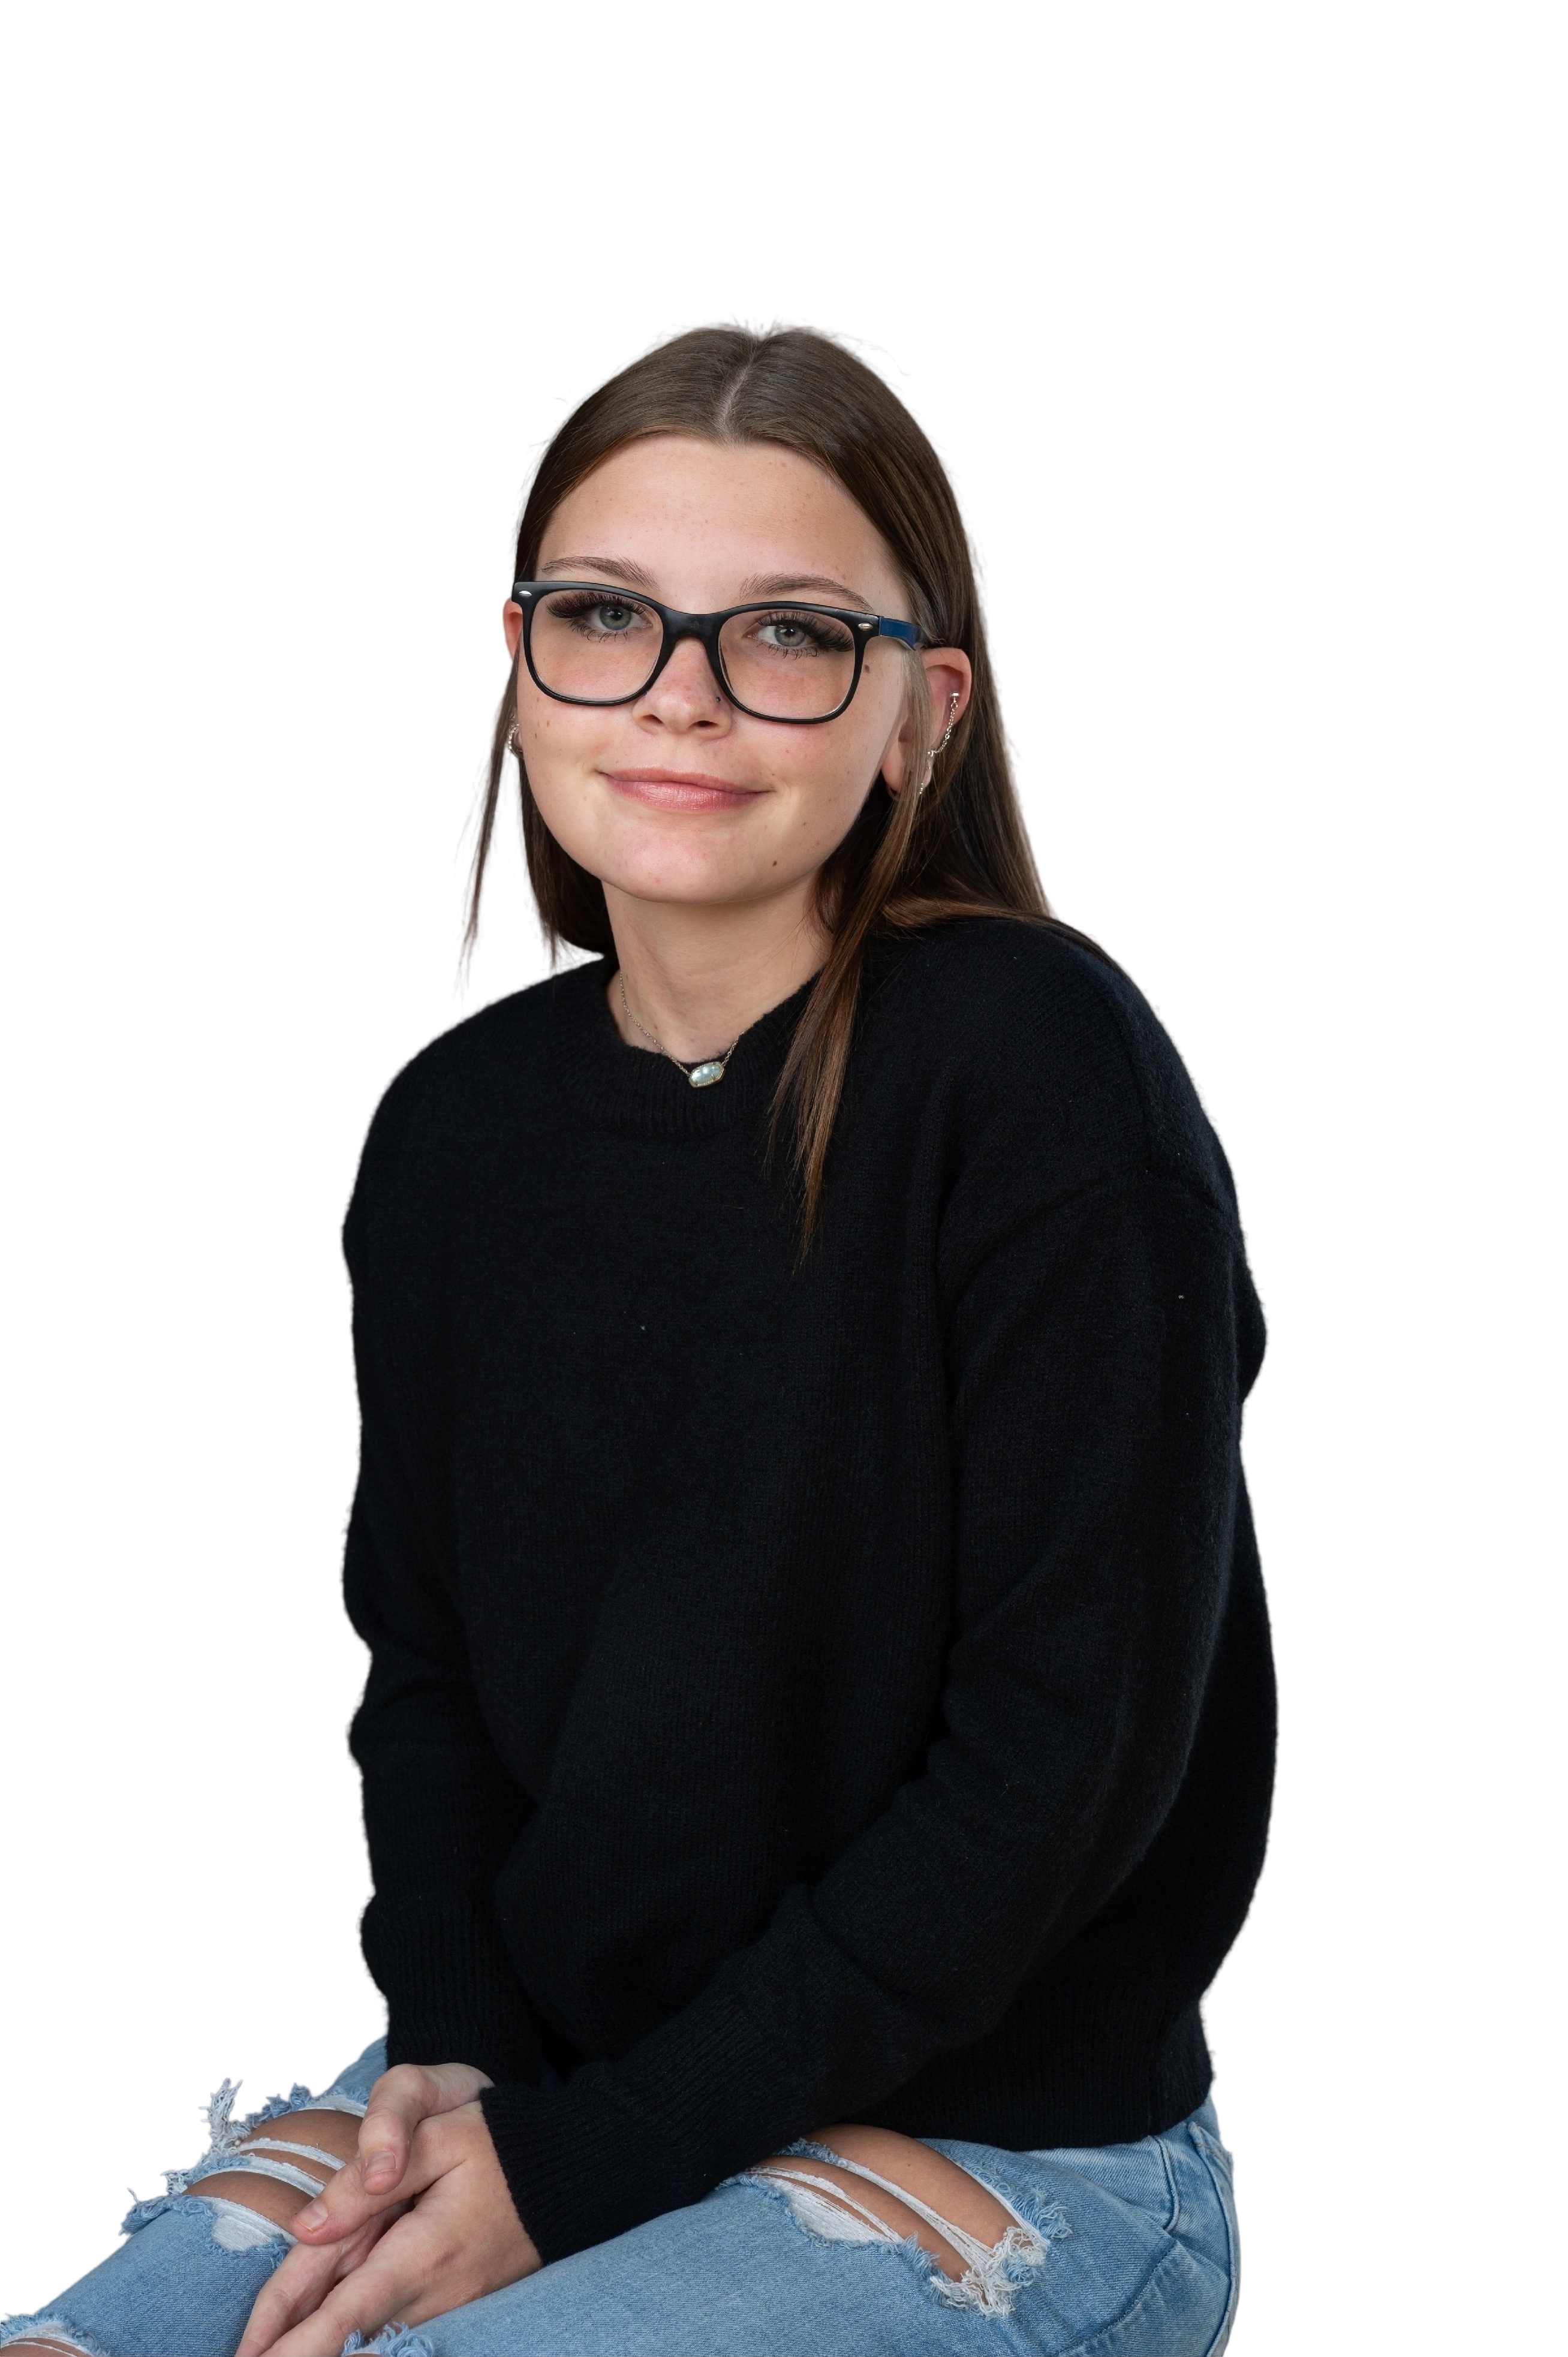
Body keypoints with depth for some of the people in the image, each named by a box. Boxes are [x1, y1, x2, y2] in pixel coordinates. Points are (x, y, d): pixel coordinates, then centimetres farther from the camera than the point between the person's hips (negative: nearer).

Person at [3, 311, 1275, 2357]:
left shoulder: (1041, 1071, -17)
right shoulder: (461, 1124, 3)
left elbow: (1070, 1753, -18)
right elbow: (422, 1659, 11)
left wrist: (584, 2163, -16)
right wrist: (451, 2059, -8)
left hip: (1002, 2143, -5)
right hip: (538, 2081, 6)